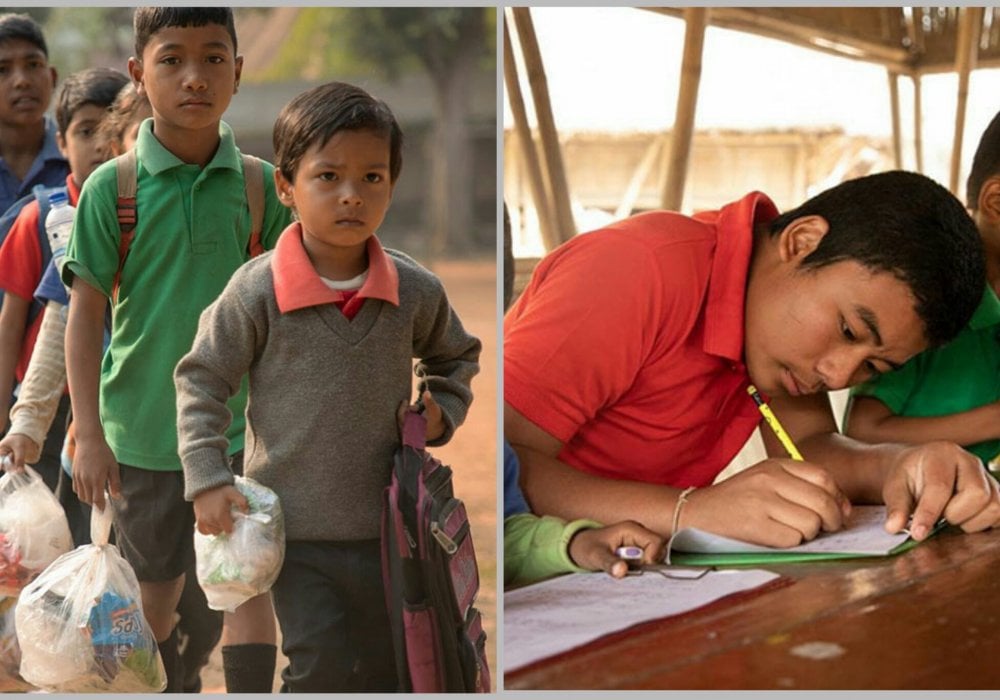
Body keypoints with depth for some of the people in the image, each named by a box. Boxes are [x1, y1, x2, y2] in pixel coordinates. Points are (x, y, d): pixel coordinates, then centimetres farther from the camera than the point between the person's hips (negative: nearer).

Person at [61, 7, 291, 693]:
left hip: (240, 426, 0)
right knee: (157, 589, 15)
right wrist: (88, 435, -9)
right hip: (142, 429, 0)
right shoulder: (111, 188, -8)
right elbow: (86, 312, -5)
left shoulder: (259, 187, -3)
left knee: (249, 584, -3)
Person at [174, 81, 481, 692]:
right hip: (296, 530, -3)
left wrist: (442, 412, -1)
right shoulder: (257, 291, -14)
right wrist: (208, 479, -9)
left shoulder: (417, 291, -5)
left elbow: (456, 356, 16)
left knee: (388, 670, 15)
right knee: (323, 670, -2)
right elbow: (202, 379, -3)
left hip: (388, 525, 3)